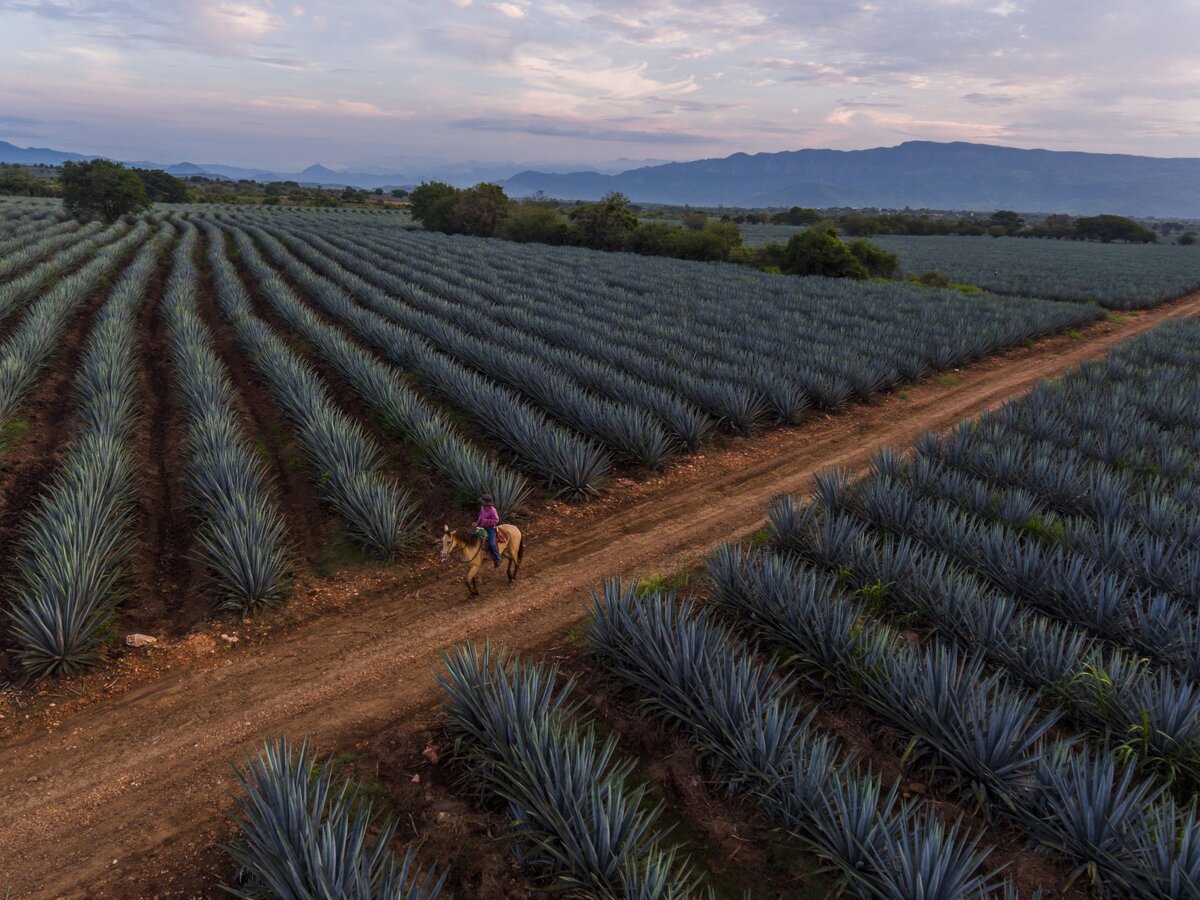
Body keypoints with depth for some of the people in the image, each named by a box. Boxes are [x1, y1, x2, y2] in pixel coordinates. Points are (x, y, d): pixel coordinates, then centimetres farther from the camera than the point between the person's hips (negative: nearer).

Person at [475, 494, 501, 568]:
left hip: (491, 528, -8)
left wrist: (486, 521, -27)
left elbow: (496, 520, -20)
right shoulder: (482, 507, 1)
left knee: (491, 543, -20)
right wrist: (477, 523, 5)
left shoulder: (492, 510, -22)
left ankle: (497, 559, -7)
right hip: (483, 527, 8)